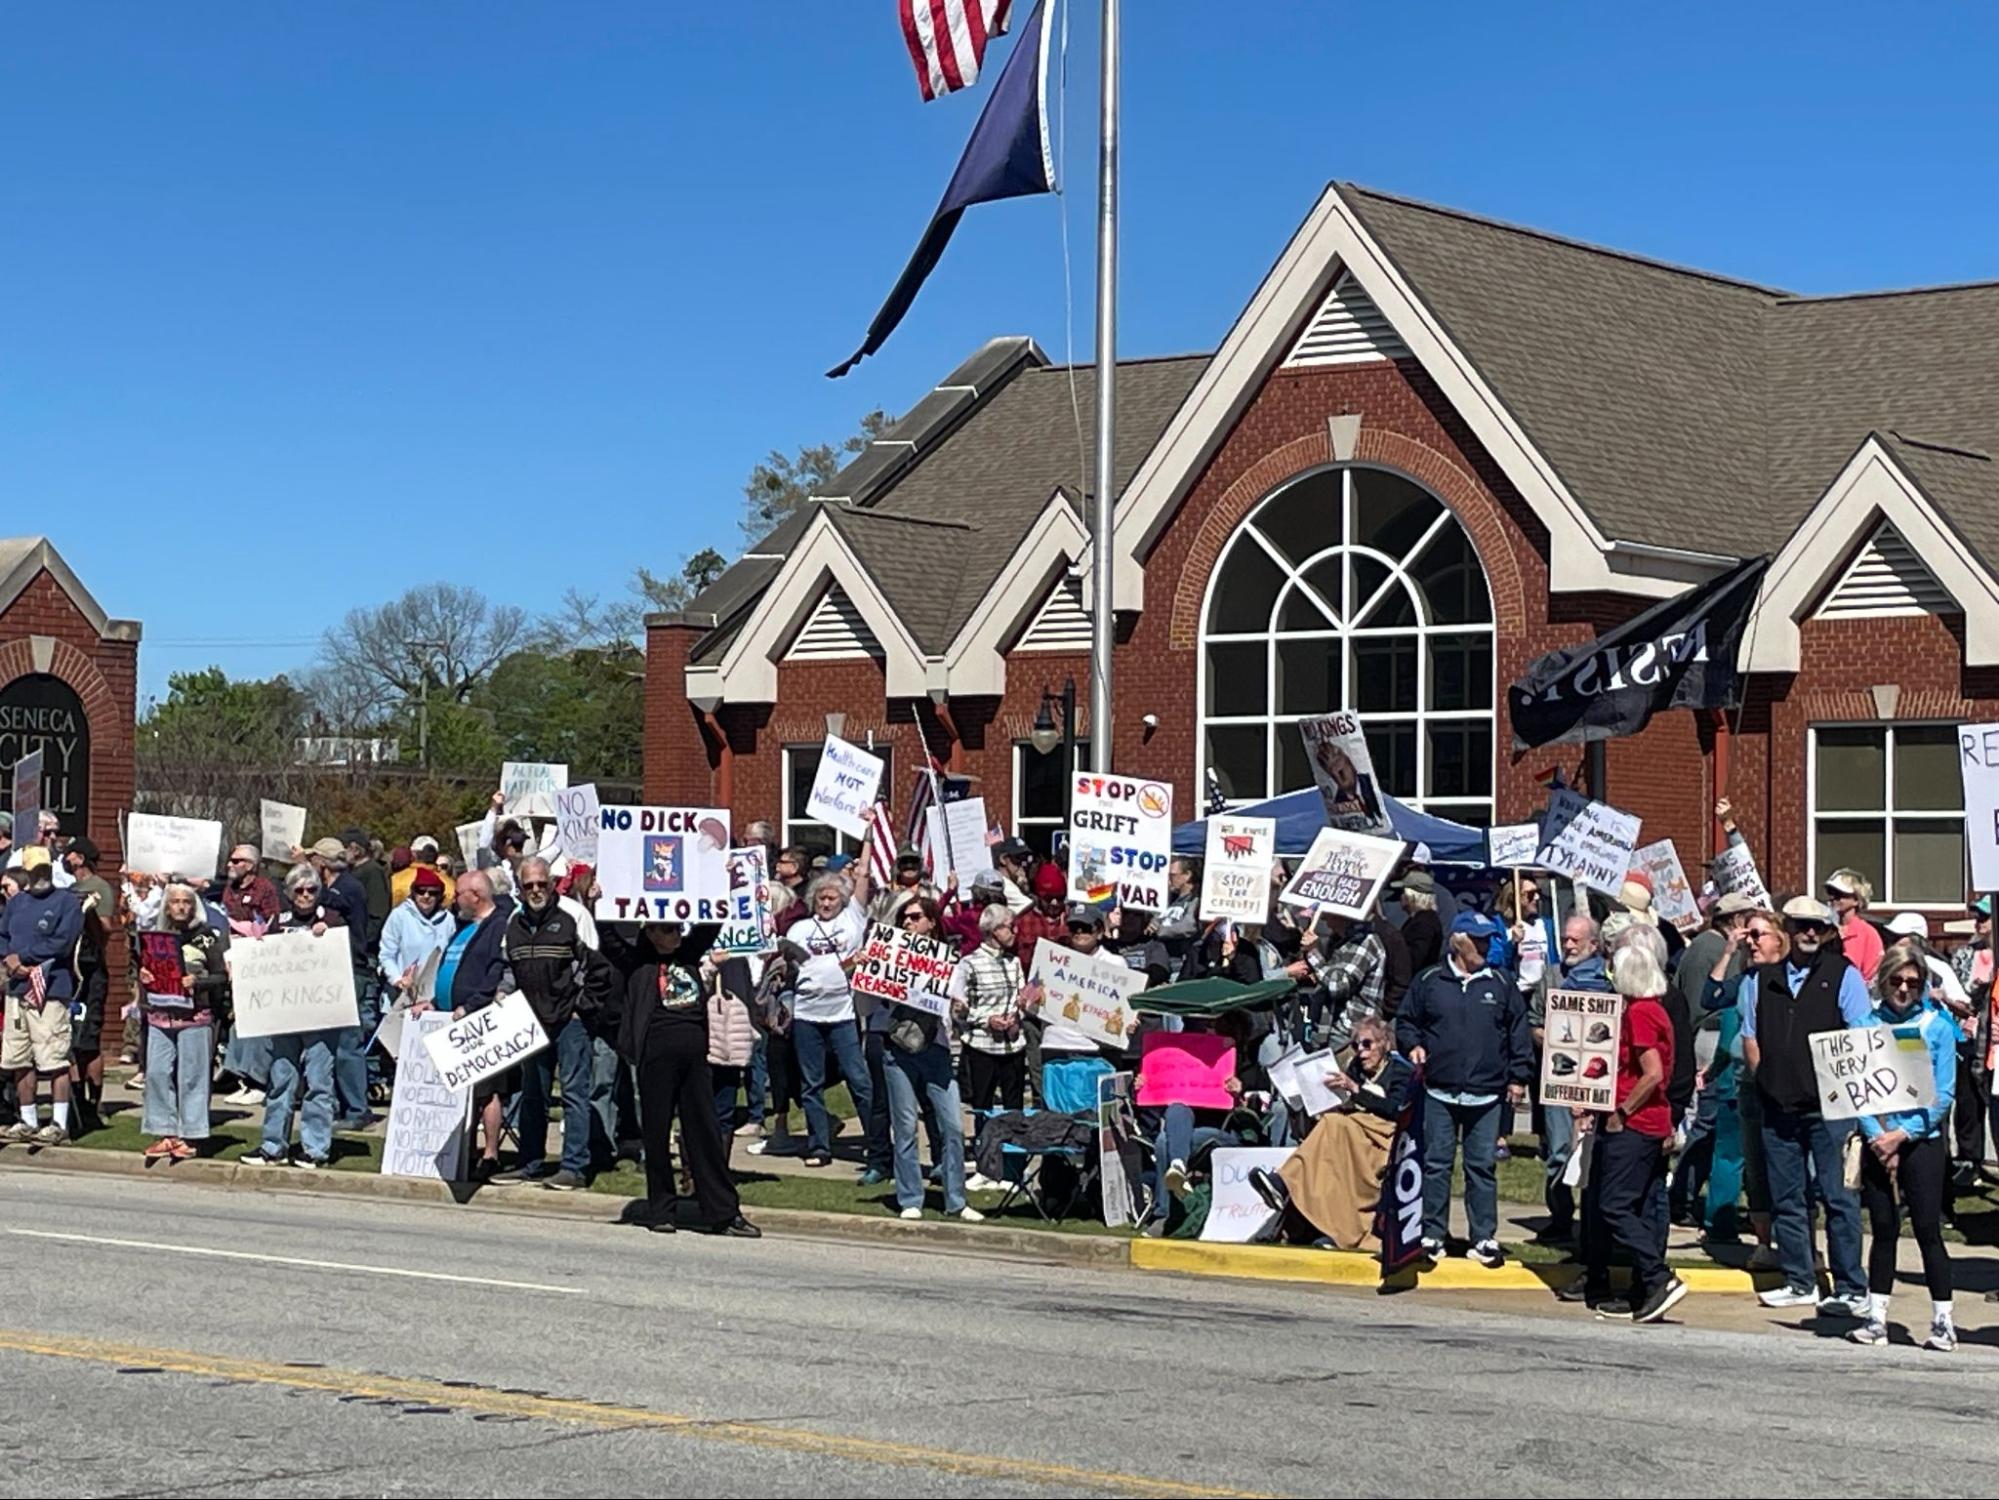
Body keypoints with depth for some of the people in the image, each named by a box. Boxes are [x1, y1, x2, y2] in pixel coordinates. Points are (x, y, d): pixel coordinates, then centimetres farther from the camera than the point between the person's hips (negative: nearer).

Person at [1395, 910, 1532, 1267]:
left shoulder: (1502, 984, 6)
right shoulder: (1429, 982, 4)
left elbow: (1519, 1032, 9)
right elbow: (1406, 1021, 14)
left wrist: (1518, 1076, 5)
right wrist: (1412, 1045, -5)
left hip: (1486, 1095, 0)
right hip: (1439, 1093, 0)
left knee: (1483, 1167, 3)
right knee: (1436, 1164, 3)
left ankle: (1484, 1238, 10)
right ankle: (1432, 1235, 12)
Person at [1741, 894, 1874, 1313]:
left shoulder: (1844, 976, 0)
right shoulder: (1765, 979, 13)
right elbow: (1750, 1035, 20)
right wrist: (1766, 1079, 8)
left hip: (1828, 1106, -5)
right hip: (1778, 1106, 5)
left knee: (1838, 1196, -5)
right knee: (1786, 1198, 9)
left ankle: (1851, 1290, -1)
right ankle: (1799, 1283, 18)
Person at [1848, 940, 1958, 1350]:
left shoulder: (1937, 1025, -1)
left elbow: (1944, 1093, -4)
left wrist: (1903, 1134, -12)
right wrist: (1876, 1136, -10)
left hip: (1923, 1139, -2)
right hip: (1878, 1142, 2)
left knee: (1927, 1229, -4)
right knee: (1883, 1230, 6)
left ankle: (1943, 1321, 2)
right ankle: (1876, 1319, 11)